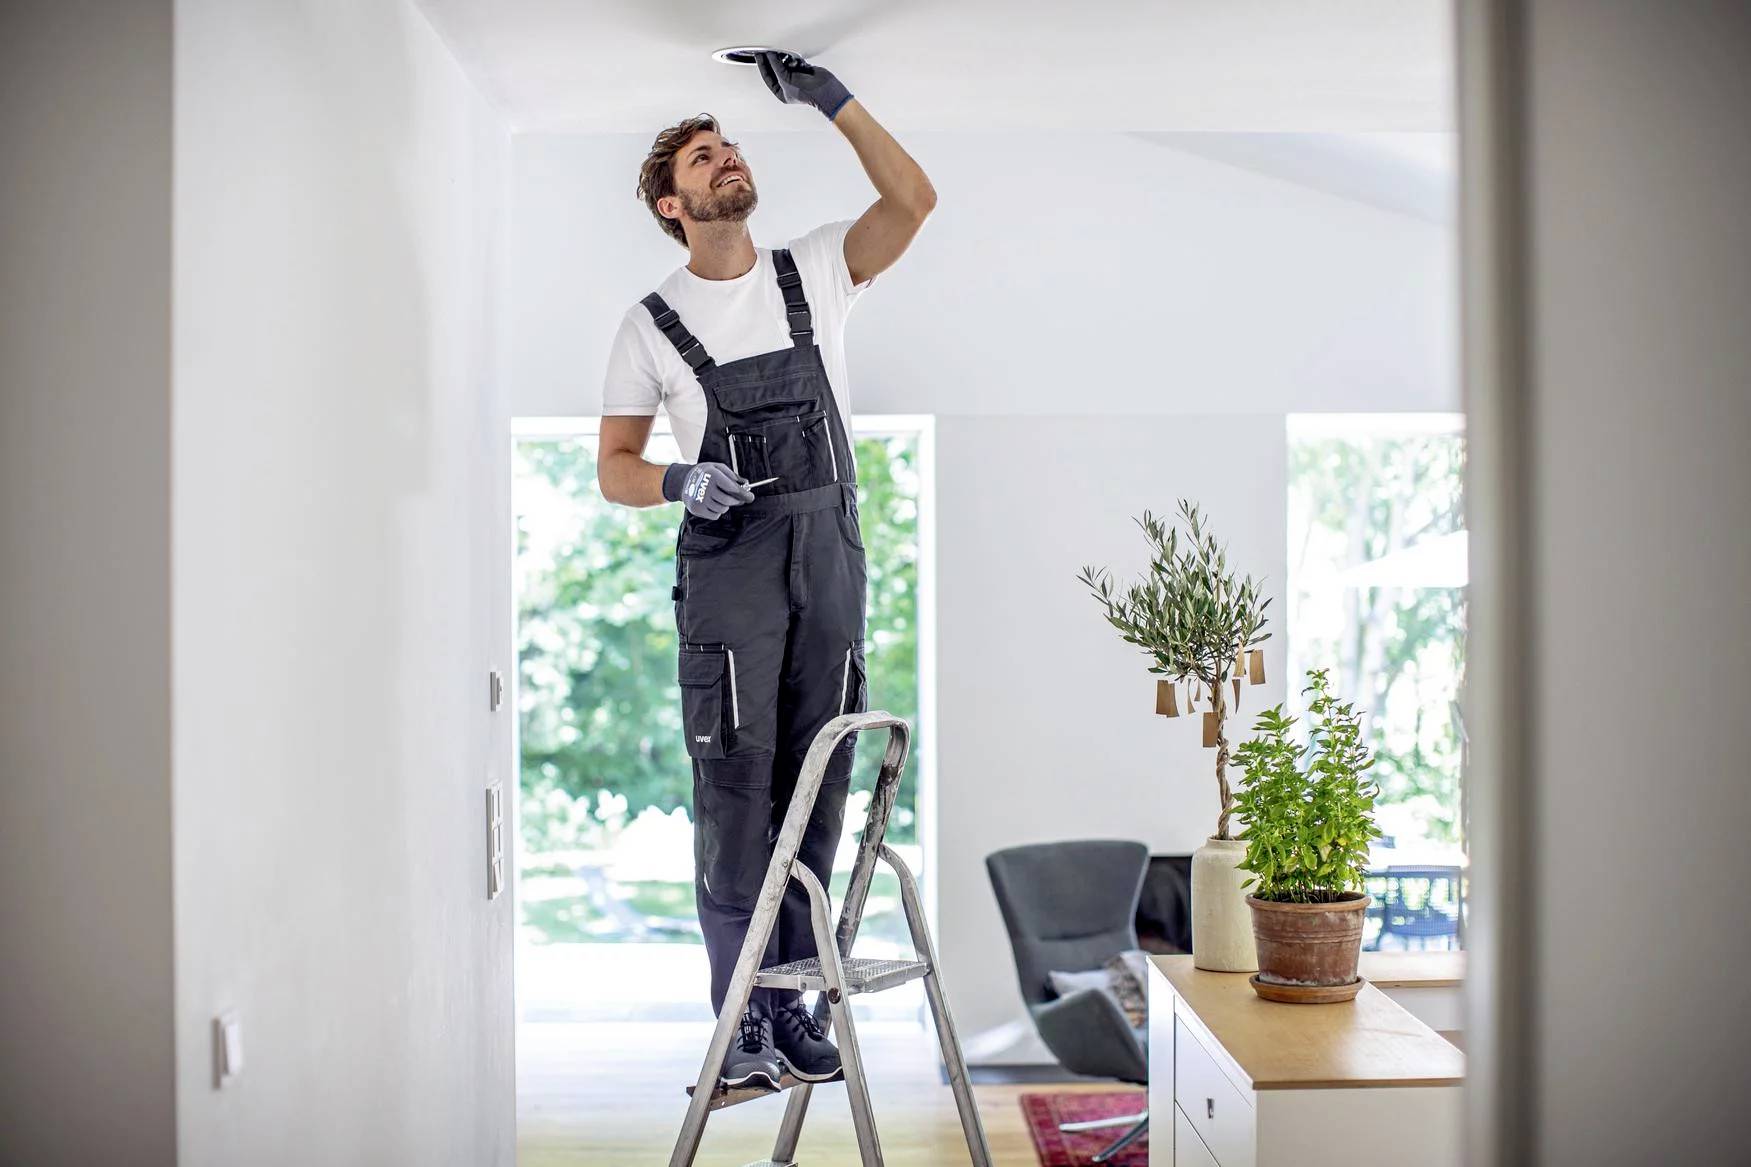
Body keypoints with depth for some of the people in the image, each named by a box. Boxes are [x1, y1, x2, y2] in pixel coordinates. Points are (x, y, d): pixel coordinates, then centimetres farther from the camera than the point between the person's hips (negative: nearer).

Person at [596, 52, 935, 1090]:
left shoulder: (815, 274, 9)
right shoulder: (653, 324, 5)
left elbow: (914, 201, -6)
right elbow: (615, 467, 5)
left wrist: (831, 98, -9)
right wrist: (679, 484, -17)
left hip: (832, 553, 3)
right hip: (728, 561, -2)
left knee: (817, 787, 6)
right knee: (736, 788, -6)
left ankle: (795, 1004, 16)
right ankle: (743, 1020, 1)